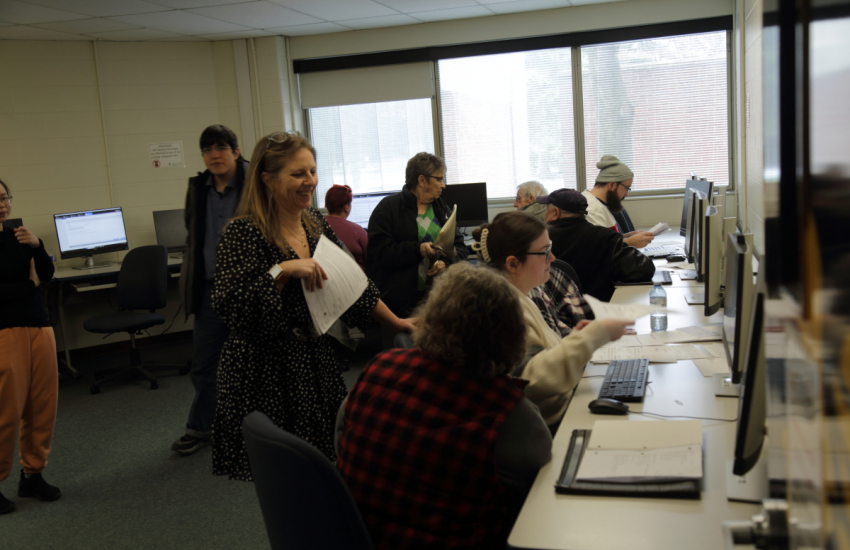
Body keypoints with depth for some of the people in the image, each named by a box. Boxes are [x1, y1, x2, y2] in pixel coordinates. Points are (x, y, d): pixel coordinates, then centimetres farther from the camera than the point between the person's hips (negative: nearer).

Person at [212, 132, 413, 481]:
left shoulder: (315, 222, 7)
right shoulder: (245, 233, -13)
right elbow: (230, 308, -20)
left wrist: (397, 322, 19)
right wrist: (283, 271, -27)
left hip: (315, 366, 6)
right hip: (266, 378, -6)